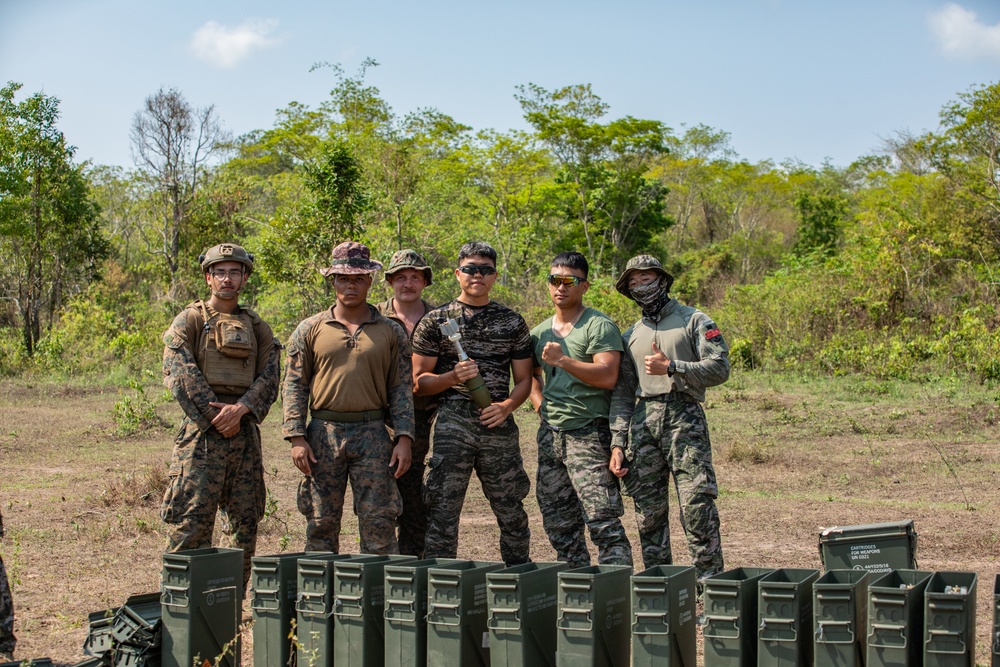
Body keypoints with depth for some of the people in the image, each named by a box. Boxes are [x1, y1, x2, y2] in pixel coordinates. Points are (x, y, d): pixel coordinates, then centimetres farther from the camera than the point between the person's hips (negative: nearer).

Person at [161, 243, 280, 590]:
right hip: (202, 430, -4)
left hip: (245, 432, 4)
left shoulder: (257, 327, 16)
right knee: (191, 523, -8)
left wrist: (239, 409, -14)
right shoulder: (189, 321, 5)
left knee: (244, 523, 7)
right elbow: (181, 373, -8)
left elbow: (269, 378, 4)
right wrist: (216, 416, -14)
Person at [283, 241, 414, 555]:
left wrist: (404, 439, -3)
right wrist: (296, 437, -4)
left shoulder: (391, 332, 7)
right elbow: (294, 385, 6)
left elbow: (402, 389, 6)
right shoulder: (310, 329, 7)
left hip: (373, 436, 0)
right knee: (321, 522, 5)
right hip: (323, 434, 1)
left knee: (379, 522, -2)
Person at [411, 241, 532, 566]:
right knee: (442, 512, -3)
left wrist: (507, 406, -8)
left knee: (512, 514, 8)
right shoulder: (436, 320, 6)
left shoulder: (512, 322, 12)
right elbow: (419, 382, 5)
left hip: (499, 426, 2)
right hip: (451, 423, -2)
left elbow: (524, 379, 12)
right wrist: (454, 377, -13)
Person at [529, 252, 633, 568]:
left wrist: (563, 360, -21)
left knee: (603, 521, -11)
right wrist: (540, 404, 11)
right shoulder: (540, 332, 16)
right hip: (550, 434, 8)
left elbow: (607, 376, -16)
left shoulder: (599, 326, -5)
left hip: (588, 434, -7)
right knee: (559, 524, 12)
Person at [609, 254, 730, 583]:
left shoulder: (693, 320, 6)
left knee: (697, 503, -11)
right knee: (648, 508, 4)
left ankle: (710, 578, -5)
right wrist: (617, 444, 7)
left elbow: (720, 368, -5)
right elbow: (622, 393, 16)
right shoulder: (631, 335, 20)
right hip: (642, 421, 5)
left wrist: (671, 367, -12)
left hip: (684, 417, -5)